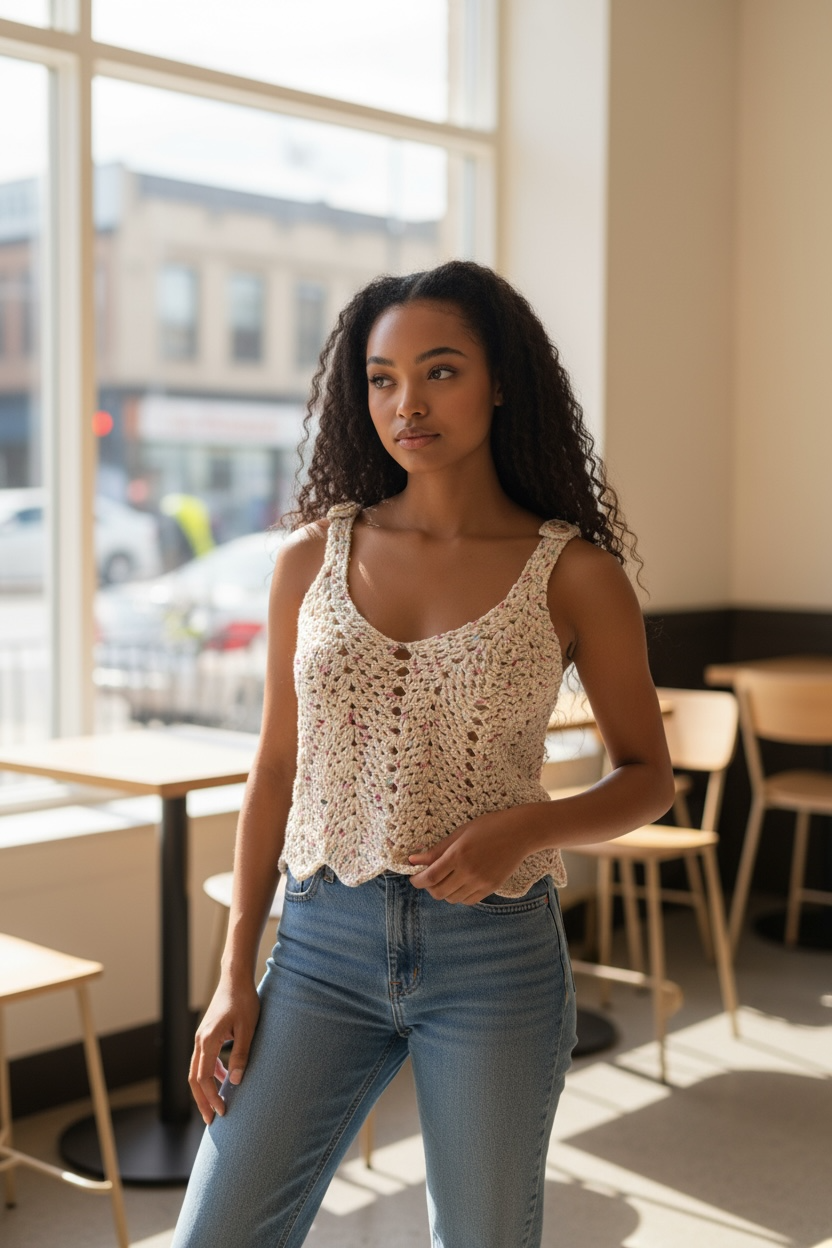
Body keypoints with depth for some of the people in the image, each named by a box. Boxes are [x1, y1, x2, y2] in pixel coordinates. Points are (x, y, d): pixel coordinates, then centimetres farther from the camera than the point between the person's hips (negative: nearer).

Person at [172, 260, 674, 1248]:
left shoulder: (573, 573, -4)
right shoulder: (313, 558, 2)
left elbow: (647, 777, 4)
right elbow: (276, 770, 7)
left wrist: (526, 829, -15)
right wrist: (235, 971, 5)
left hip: (494, 955, -1)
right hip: (324, 943, 2)